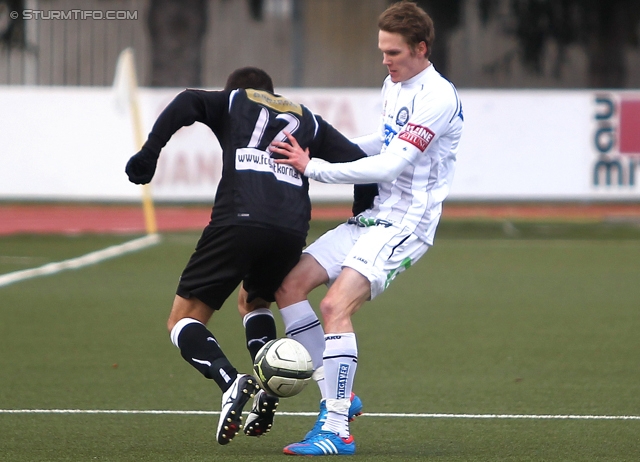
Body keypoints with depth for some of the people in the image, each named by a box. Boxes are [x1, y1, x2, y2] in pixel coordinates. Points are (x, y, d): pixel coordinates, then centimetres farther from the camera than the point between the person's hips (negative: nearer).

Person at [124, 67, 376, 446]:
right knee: (253, 301, 33)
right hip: (292, 230, 4)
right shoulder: (306, 119, 30)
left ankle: (231, 382, -23)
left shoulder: (233, 101, 23)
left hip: (239, 220, -4)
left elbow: (187, 103, 1)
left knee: (184, 321, 5)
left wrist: (149, 153, -3)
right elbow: (359, 161, 20)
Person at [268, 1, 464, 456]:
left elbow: (389, 165, -23)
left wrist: (313, 167, -19)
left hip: (404, 225, -10)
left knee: (336, 305, -24)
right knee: (290, 285, 2)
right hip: (372, 216, 10)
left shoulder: (437, 98, -18)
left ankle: (337, 432, -22)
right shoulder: (394, 85, 12)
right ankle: (337, 397, 8)